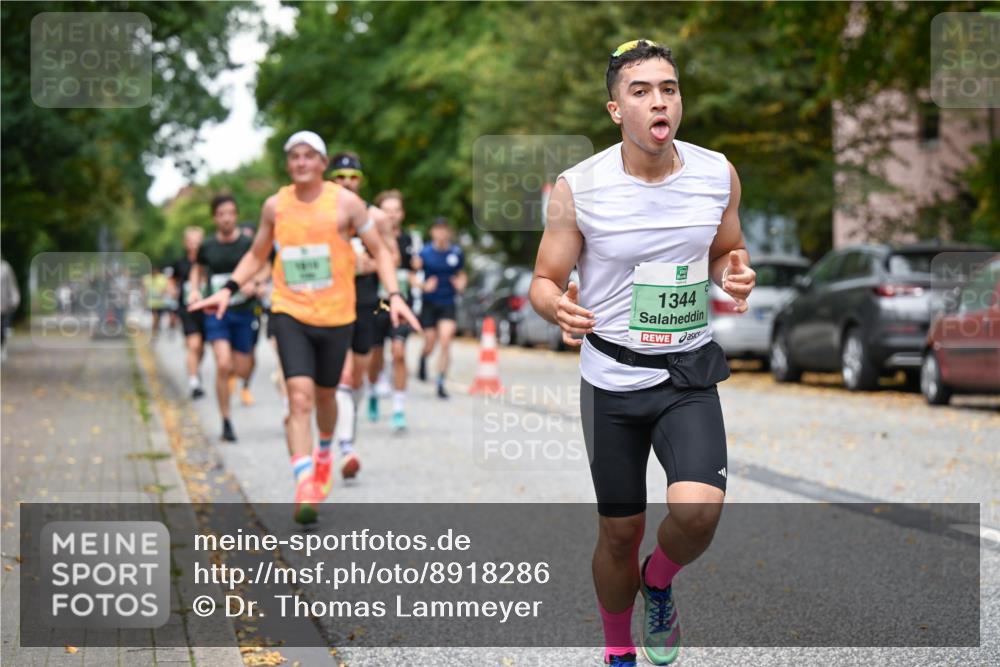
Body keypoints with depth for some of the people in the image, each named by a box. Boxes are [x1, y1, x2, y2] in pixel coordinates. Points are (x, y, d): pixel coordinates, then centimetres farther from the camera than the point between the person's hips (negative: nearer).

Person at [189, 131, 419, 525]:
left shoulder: (346, 203, -5)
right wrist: (228, 290, 5)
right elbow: (257, 255, 18)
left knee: (324, 396, 15)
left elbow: (378, 251, 1)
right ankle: (305, 486, -21)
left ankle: (324, 452, 48)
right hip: (289, 314, 0)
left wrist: (394, 296, -13)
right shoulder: (275, 206, 3)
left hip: (336, 316, 0)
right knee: (299, 398, -16)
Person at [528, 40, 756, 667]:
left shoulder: (718, 174, -3)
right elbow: (544, 280, -2)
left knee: (698, 510, -21)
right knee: (620, 531, 9)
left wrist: (737, 274, -9)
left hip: (690, 374, 1)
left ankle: (660, 582, 14)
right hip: (613, 379, -1)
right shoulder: (578, 188, -10)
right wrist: (559, 309, -26)